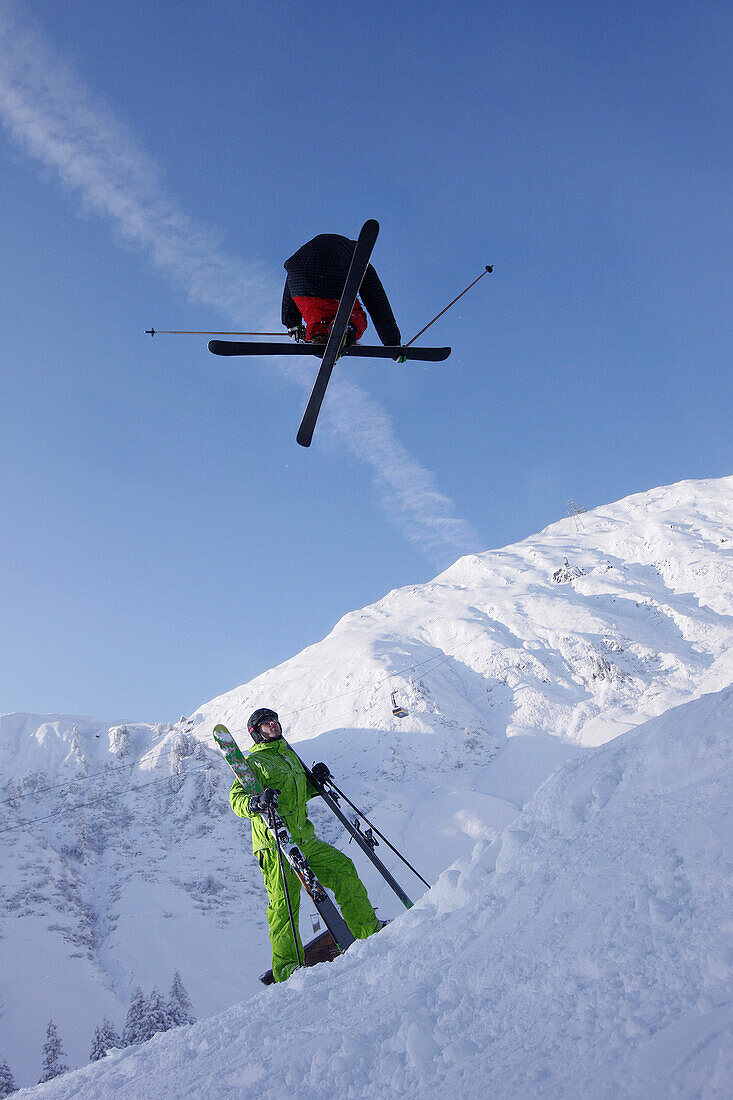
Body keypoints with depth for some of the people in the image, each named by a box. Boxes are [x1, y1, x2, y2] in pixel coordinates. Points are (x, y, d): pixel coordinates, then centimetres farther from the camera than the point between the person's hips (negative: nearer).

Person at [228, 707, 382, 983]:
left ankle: (369, 930, 14)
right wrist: (256, 802, -33)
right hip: (276, 845, -7)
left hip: (304, 839, 7)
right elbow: (236, 798, -12)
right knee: (284, 904, -9)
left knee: (342, 869, 4)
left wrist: (315, 780, 13)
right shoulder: (252, 762, -2)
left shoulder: (288, 755, 21)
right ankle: (286, 967, 0)